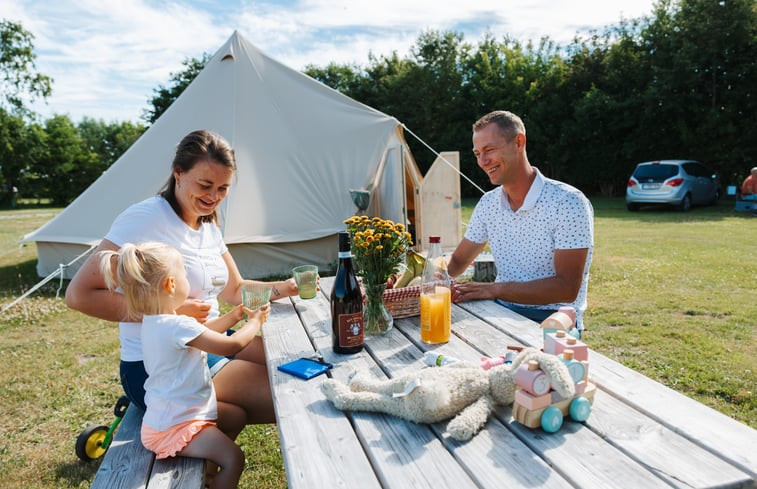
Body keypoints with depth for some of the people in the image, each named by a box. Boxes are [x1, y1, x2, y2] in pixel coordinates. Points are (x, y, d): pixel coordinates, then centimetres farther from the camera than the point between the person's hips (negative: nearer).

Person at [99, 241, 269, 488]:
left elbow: (202, 330, 16)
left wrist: (234, 315, 9)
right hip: (174, 428, -10)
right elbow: (231, 346, -24)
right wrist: (255, 321, -7)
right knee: (234, 458, -13)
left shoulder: (153, 321, 3)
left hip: (164, 417, 10)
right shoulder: (178, 326, -29)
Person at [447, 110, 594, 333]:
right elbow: (458, 260, 15)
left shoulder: (568, 203, -14)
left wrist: (494, 289, -27)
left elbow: (567, 288, -19)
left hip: (552, 319, -6)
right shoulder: (488, 203, 6)